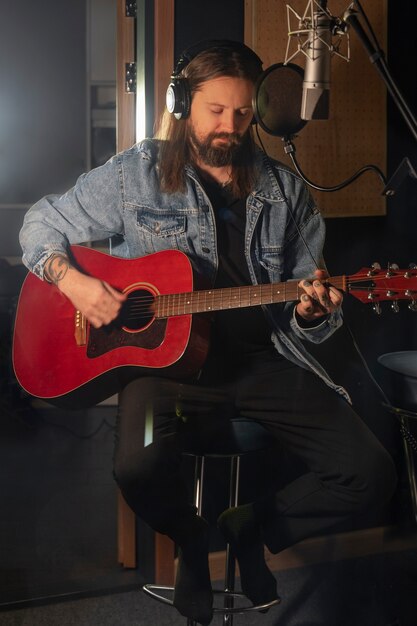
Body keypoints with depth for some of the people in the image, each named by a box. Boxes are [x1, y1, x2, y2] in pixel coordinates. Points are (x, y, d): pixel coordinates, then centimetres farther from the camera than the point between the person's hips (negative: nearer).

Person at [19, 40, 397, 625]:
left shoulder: (285, 191, 8)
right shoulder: (137, 174, 3)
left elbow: (304, 327, 12)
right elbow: (42, 224, 11)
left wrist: (311, 312, -12)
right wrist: (71, 279, -9)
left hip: (264, 359, 2)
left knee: (369, 471, -16)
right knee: (139, 466, -33)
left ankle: (253, 526, 14)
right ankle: (193, 539, 6)